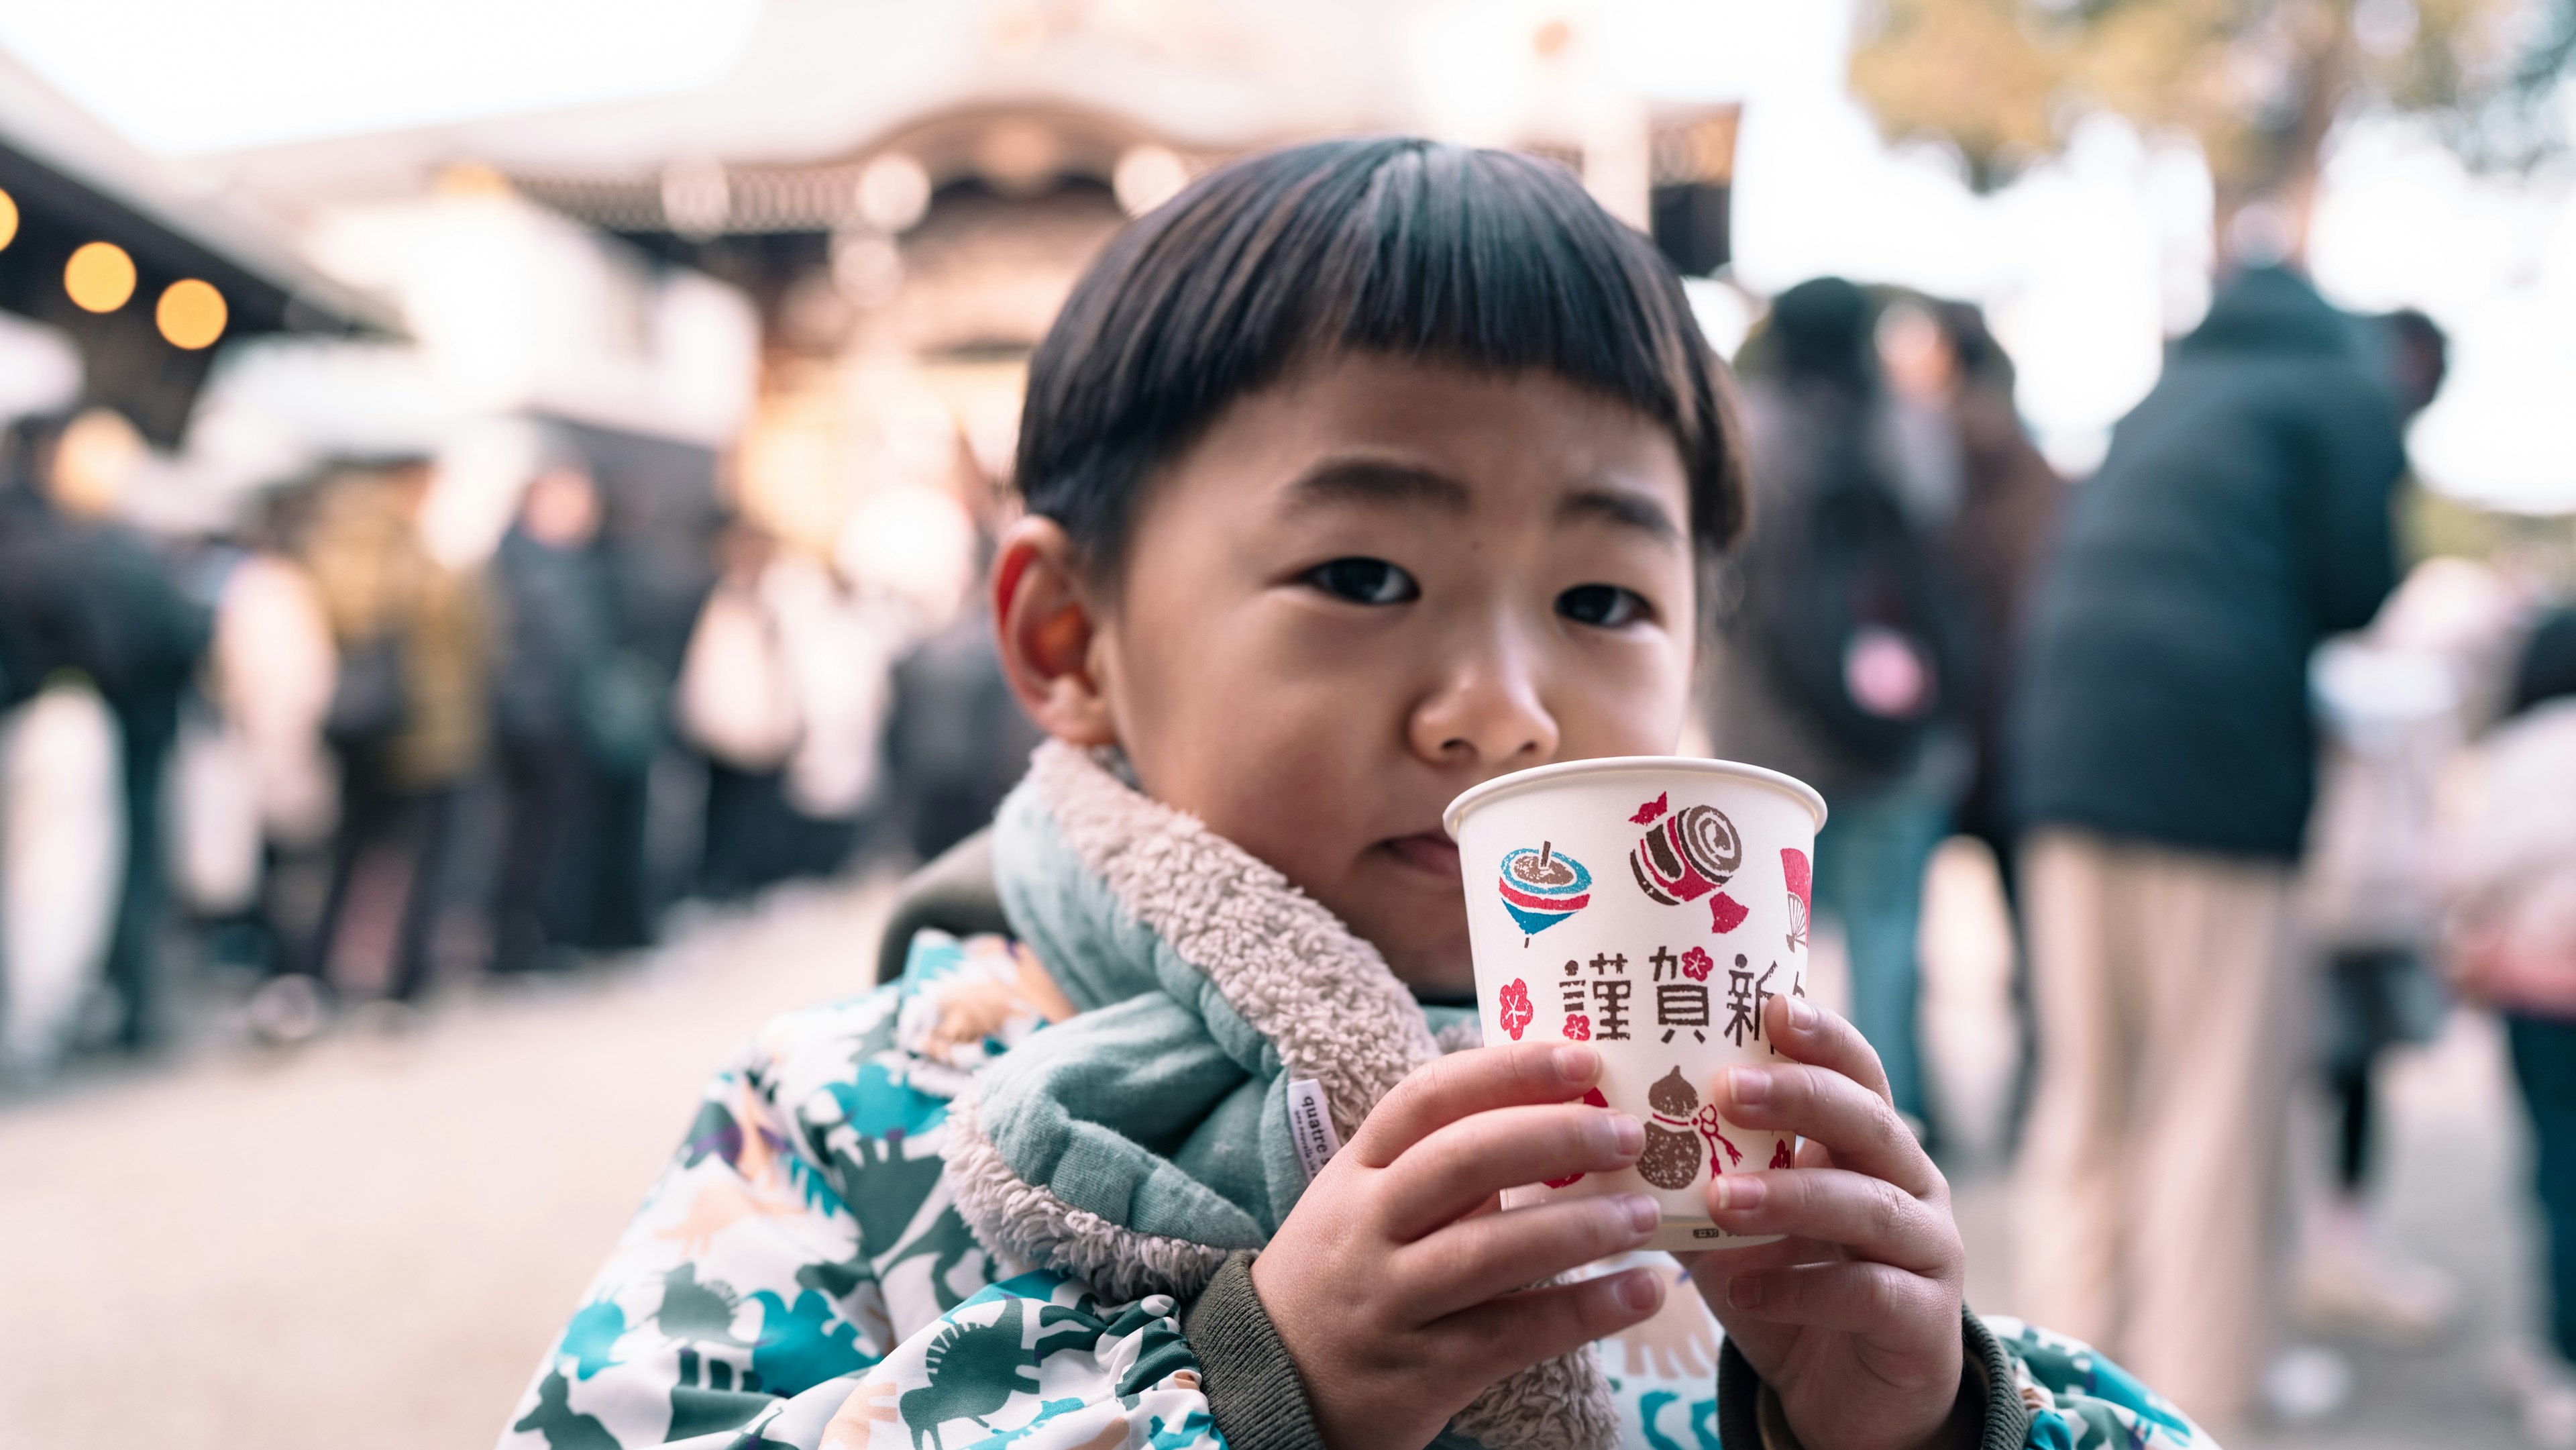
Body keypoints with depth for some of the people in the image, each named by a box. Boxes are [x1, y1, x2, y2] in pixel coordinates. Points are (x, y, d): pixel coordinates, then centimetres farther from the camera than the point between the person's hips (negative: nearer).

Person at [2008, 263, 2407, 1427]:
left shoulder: (2162, 402, 25)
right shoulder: (2346, 393, 6)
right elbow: (2359, 590, -3)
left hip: (2068, 760, 6)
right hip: (2221, 761, -6)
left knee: (2082, 1098, 13)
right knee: (2217, 1112, 1)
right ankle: (2190, 1405, 5)